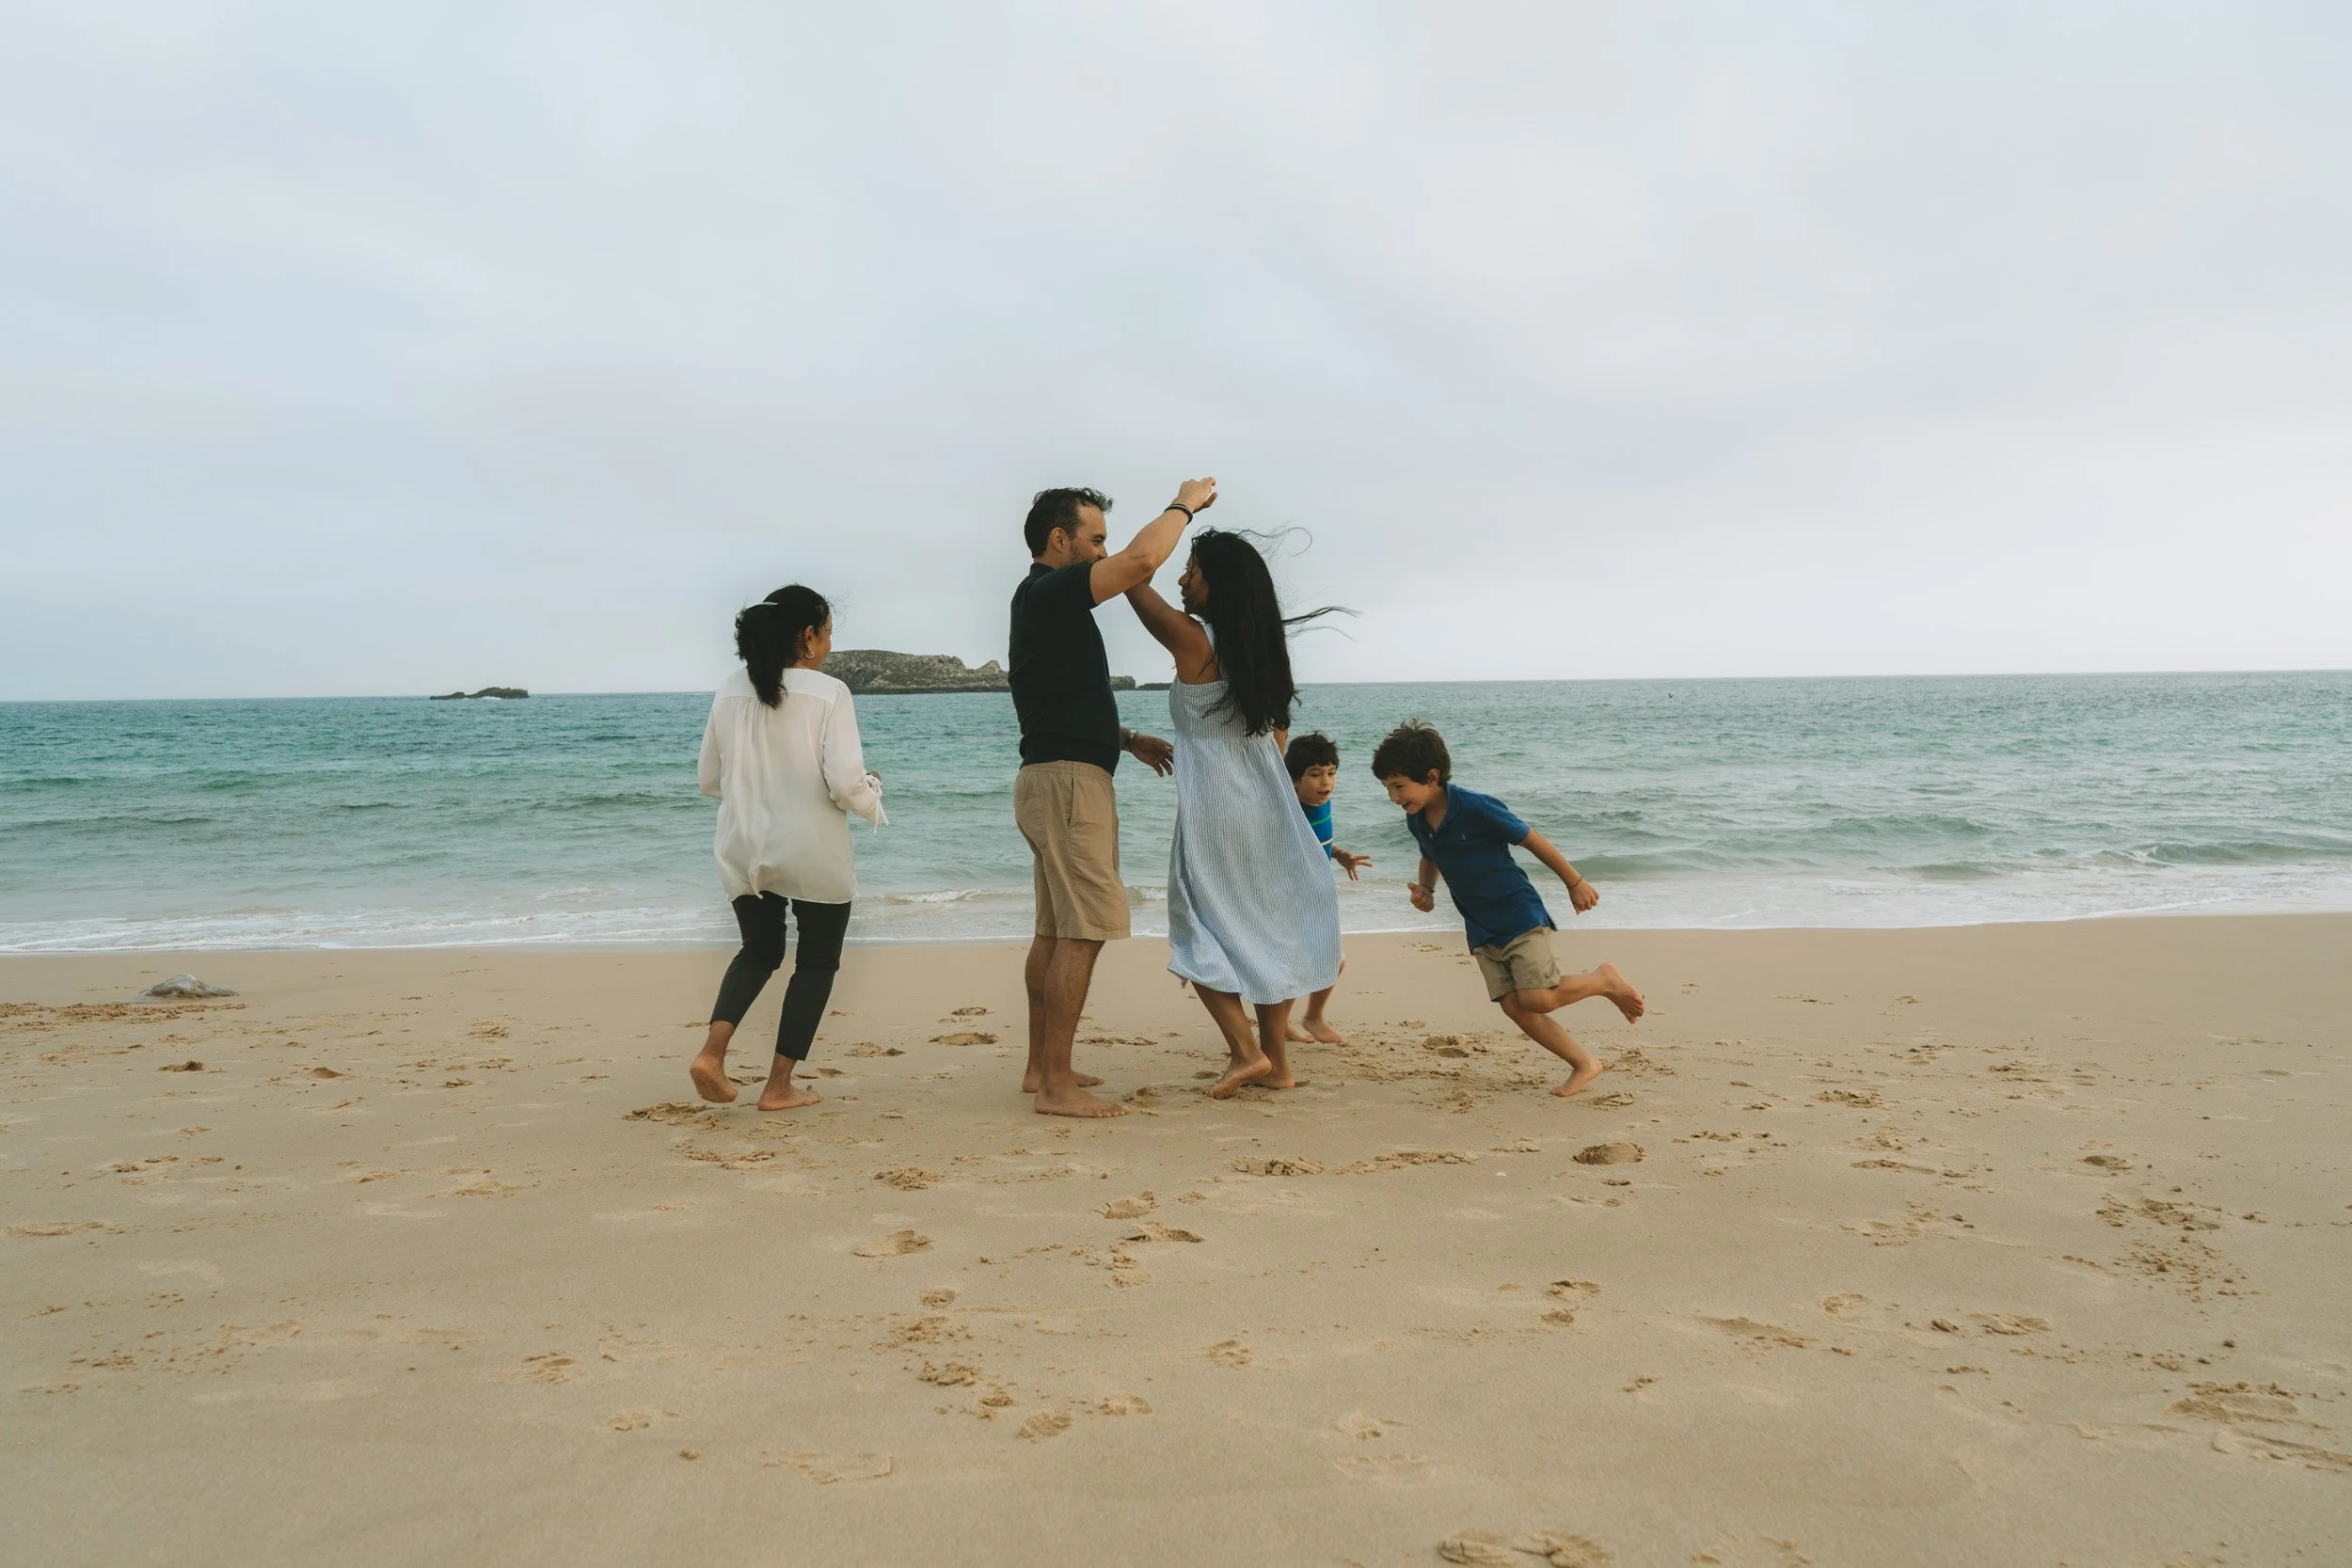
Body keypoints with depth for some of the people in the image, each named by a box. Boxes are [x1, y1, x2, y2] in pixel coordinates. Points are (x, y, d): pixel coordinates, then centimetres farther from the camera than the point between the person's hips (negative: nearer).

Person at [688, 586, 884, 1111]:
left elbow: (710, 781, 9)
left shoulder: (730, 692, 3)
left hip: (743, 851, 5)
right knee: (816, 961, 14)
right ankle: (779, 1086, 15)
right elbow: (845, 784, -19)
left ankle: (713, 1050, 3)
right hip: (813, 853, -5)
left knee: (759, 950, 24)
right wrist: (872, 797, 3)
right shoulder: (828, 694, -12)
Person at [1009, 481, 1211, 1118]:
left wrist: (1128, 740, 21)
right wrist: (1184, 504, -7)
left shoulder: (1044, 602, 20)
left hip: (1053, 775, 11)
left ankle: (1042, 1066, 20)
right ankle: (1056, 1086, -10)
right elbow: (1141, 559, -24)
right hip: (1069, 779, -11)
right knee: (1082, 933, -11)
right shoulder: (1048, 592, -11)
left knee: (1055, 930, 13)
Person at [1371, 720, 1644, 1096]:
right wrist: (1425, 888, 0)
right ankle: (1585, 1064, 14)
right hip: (1481, 928, 7)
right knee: (1514, 1006, -1)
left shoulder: (1476, 808, -23)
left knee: (1538, 999, -16)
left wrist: (1575, 883, -3)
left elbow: (1531, 840, -12)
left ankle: (1605, 980, 11)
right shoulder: (1417, 821, -1)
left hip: (1519, 914, -7)